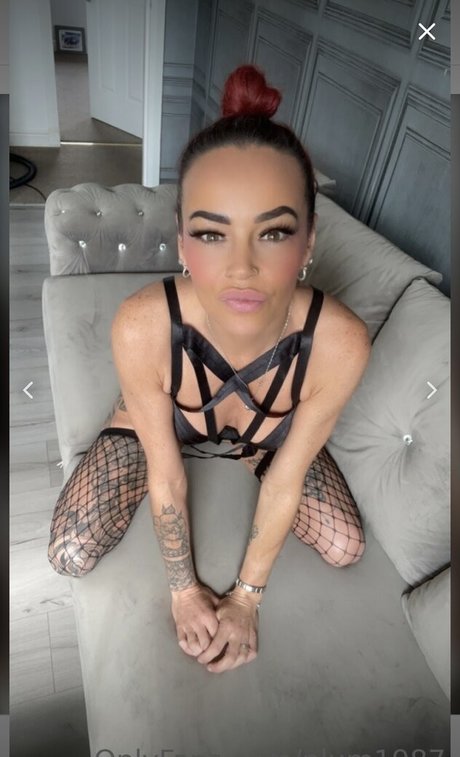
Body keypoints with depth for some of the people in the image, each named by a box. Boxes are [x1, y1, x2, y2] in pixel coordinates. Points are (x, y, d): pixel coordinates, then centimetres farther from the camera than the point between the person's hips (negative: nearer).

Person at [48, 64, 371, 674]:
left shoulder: (340, 343, -36)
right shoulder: (141, 329, -39)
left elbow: (286, 480, -21)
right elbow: (164, 473, -23)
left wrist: (246, 596, -8)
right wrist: (184, 590, -8)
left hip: (270, 437, 1)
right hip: (157, 428, 0)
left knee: (345, 548, -1)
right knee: (70, 558, -6)